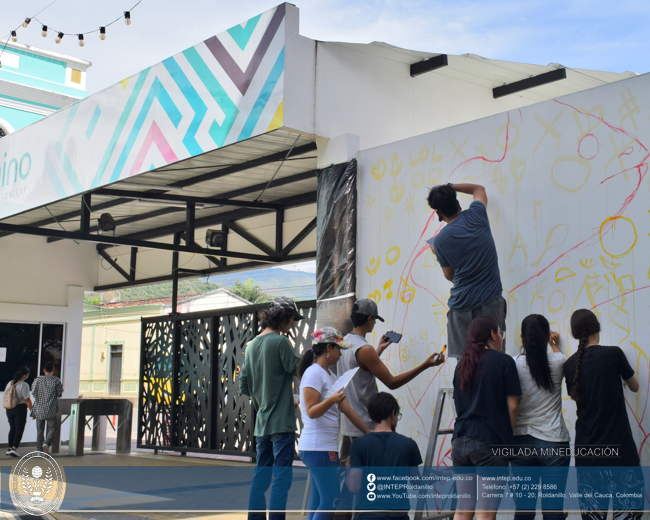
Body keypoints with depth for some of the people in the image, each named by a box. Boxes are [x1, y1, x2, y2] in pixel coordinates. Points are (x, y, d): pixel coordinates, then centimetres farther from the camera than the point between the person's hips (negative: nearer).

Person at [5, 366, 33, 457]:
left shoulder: (10, 383, 7)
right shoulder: (24, 385, -14)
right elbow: (27, 399, -14)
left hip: (9, 409, 6)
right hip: (20, 408, -6)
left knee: (12, 428, 16)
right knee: (19, 430, -1)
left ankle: (9, 448, 16)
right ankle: (14, 448, -11)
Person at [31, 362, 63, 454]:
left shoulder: (38, 379, 1)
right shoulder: (56, 380, -4)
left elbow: (33, 392, 1)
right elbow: (59, 394, -1)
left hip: (39, 409, 2)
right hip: (51, 410, -2)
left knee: (40, 430, 10)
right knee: (52, 428, 4)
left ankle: (39, 449, 8)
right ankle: (46, 443, -20)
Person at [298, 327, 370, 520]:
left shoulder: (329, 375, 17)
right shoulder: (314, 373, -11)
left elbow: (346, 408, 16)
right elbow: (311, 412, -17)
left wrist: (369, 434, 14)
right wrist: (330, 400, -35)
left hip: (327, 447, 10)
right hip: (318, 448, -10)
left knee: (319, 503, 9)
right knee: (330, 501, -12)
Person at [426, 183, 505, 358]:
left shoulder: (439, 240, -5)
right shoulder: (476, 216, -2)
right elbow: (479, 189, 22)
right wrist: (449, 187, 27)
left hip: (461, 306, -2)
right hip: (490, 303, 2)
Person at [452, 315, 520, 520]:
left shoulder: (462, 364, 15)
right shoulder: (503, 361, -3)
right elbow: (512, 406, -4)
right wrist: (510, 435, 8)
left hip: (461, 440, 6)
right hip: (491, 442, -6)